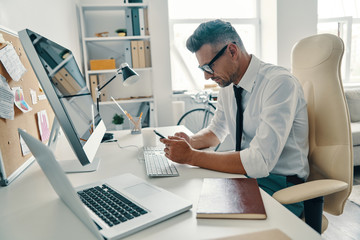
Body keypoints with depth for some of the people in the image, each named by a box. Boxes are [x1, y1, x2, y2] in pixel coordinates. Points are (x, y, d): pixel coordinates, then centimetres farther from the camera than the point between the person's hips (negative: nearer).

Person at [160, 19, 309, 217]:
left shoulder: (280, 83, -21)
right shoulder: (227, 84, 3)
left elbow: (259, 162, -29)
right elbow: (217, 130, 19)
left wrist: (191, 156, -24)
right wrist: (191, 142, -3)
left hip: (279, 185, -6)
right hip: (244, 174, 7)